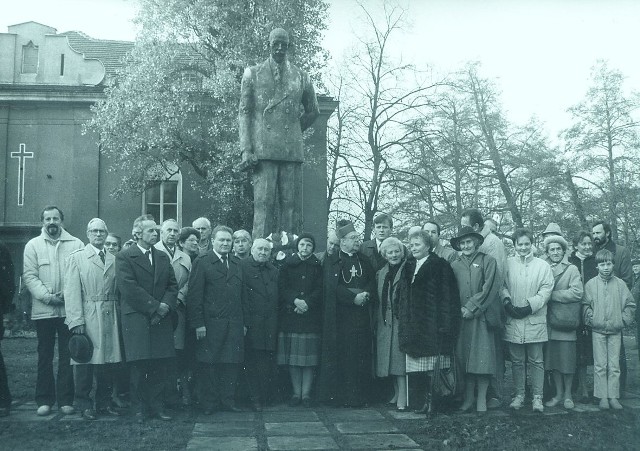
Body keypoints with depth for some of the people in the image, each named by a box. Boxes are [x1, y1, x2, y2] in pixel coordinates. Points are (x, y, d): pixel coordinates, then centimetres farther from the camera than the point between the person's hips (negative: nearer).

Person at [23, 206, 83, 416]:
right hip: (43, 310, 0)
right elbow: (30, 276, -1)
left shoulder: (76, 244, 5)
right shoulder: (33, 245, 6)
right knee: (45, 356, 8)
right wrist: (47, 296, -13)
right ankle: (44, 400, 16)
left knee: (67, 356, 4)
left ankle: (65, 399, 12)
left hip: (69, 309, 0)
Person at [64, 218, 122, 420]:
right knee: (86, 360, 1)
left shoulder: (114, 259, 13)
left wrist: (119, 317, 1)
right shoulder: (77, 258, 3)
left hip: (110, 317, 4)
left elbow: (117, 291, 10)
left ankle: (104, 401, 18)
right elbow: (72, 292, -4)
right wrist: (76, 320, -12)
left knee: (109, 360, 6)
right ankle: (85, 404, 13)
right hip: (87, 317, -3)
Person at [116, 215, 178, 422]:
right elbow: (128, 288, -12)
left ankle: (156, 406, 13)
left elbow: (173, 285, 14)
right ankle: (140, 408, 10)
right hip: (136, 319, -5)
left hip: (161, 320, 5)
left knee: (159, 367, 4)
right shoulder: (124, 257, -2)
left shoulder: (163, 257, 16)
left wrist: (165, 306, -5)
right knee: (139, 367, -1)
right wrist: (155, 306, -13)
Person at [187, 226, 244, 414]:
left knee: (232, 364, 6)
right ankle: (209, 403, 12)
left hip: (234, 325, 5)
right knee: (208, 365, 1)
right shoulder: (201, 263, -1)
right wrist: (198, 324, -12)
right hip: (211, 324, -4)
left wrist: (243, 322, 11)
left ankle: (228, 400, 16)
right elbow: (194, 295, -6)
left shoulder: (237, 264, 16)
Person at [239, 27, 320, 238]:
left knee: (291, 204, -2)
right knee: (263, 203, -7)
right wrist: (246, 149, -5)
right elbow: (244, 113, 5)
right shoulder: (252, 74, 11)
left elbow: (312, 111, 26)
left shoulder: (300, 76, 14)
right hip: (263, 148, -2)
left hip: (292, 149, 2)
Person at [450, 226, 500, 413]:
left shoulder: (487, 261, 4)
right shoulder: (455, 265, 12)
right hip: (461, 318, 3)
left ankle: (481, 400, 3)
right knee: (464, 357, 2)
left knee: (482, 357, -4)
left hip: (482, 317, -2)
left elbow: (489, 288, -4)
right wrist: (460, 310, -3)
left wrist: (472, 308, -9)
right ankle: (468, 399, 9)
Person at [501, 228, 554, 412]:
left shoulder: (542, 265, 4)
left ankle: (537, 397, 11)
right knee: (517, 361, 9)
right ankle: (519, 395, 19)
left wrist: (530, 306, -12)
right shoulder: (507, 264, 7)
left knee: (536, 361, 3)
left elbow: (546, 289, -2)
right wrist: (507, 302, -13)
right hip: (513, 321, 1)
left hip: (535, 320, -1)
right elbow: (502, 286, 5)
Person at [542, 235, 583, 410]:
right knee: (553, 359, 6)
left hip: (566, 322, -3)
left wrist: (552, 295, -10)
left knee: (567, 359, -1)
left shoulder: (572, 269, 2)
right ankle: (558, 394, 18)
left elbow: (577, 293, -9)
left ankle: (568, 395, 13)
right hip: (549, 322, 3)